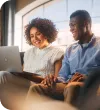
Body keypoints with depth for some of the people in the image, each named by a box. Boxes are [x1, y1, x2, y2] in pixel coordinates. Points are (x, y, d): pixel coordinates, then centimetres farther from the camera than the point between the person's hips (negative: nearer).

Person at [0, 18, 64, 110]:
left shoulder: (57, 53, 6)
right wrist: (18, 73, -5)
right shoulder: (28, 53, 25)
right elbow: (24, 74, 18)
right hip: (25, 84, 6)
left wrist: (35, 78, -15)